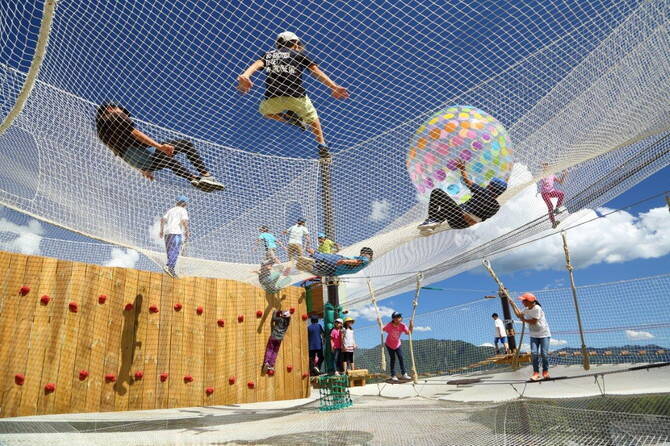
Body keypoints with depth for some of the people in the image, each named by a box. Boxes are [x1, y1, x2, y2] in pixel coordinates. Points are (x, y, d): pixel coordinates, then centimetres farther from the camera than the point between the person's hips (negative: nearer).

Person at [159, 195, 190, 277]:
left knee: (170, 251, 9)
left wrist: (161, 230, 17)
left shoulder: (171, 210, 21)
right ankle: (168, 266, -29)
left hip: (167, 232, 7)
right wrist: (187, 231, -6)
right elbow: (184, 221, -13)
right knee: (175, 251, -13)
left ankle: (171, 268, 4)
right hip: (176, 232, -7)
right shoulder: (183, 210, 3)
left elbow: (163, 219, 14)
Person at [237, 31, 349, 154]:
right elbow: (316, 71, 5)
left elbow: (257, 64, 3)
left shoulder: (268, 54, 25)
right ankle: (322, 144, 8)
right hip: (297, 96, -1)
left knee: (264, 111, 35)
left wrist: (244, 76, -14)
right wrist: (334, 87, -3)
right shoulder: (299, 54, 19)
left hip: (273, 98, 1)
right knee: (312, 118, 26)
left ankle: (291, 119, 12)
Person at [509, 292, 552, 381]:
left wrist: (524, 320, -7)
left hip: (544, 334, -6)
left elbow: (534, 321, -21)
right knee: (534, 353, -7)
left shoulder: (537, 308, -20)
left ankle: (545, 371, 13)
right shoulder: (526, 309, 3)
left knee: (544, 353, -6)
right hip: (534, 335, 6)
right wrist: (513, 304, 13)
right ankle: (536, 373, -3)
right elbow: (519, 315, 18)